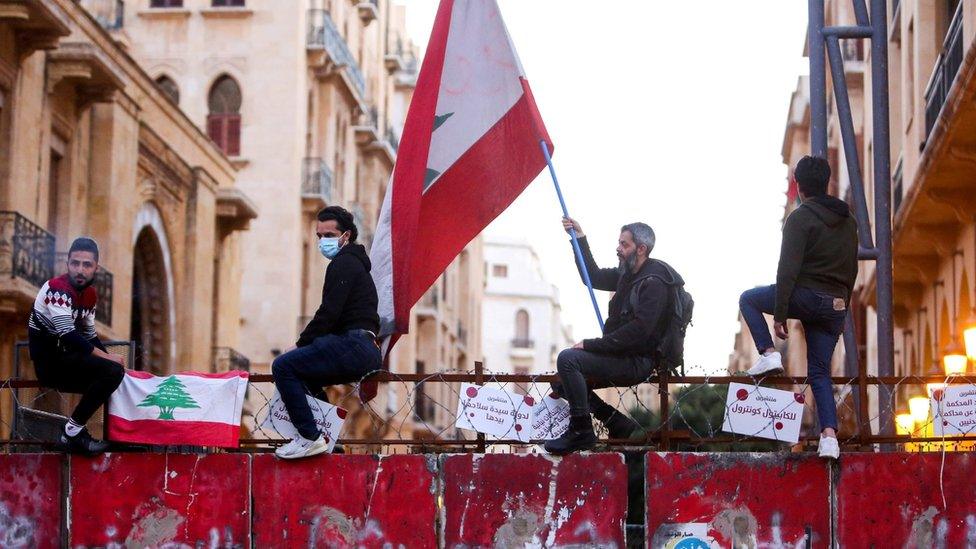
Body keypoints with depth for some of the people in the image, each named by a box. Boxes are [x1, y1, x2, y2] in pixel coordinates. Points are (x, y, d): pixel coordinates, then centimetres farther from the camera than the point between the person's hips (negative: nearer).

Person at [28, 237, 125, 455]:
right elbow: (69, 336, -25)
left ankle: (77, 432, 10)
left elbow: (89, 335, 18)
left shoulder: (90, 294, 11)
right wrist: (107, 357, -21)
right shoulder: (57, 289, -17)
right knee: (113, 371, -25)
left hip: (68, 359, 9)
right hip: (50, 362, -9)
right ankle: (72, 433, -20)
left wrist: (111, 360, 4)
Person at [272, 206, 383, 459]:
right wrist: (305, 344, 16)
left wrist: (301, 344, -5)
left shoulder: (343, 264, -5)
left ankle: (310, 437, -19)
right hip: (367, 351, 11)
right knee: (301, 371, 27)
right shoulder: (354, 262, 28)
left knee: (283, 366, -15)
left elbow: (329, 313, -14)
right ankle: (327, 433, 21)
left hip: (353, 347, -11)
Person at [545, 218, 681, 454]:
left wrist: (591, 345, -23)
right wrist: (580, 238, 20)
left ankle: (581, 432, -20)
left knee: (568, 359, -24)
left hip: (637, 362, -10)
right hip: (622, 356, 10)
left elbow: (638, 330, -26)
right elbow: (595, 278, 27)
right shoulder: (628, 273, 13)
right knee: (562, 381, 10)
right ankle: (620, 425, 6)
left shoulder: (654, 282, -17)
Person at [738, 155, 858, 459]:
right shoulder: (848, 221, 14)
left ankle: (768, 354, 3)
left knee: (748, 299, 20)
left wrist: (779, 315, -12)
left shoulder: (799, 219, -8)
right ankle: (829, 435, -5)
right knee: (820, 373, 10)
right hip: (835, 306, 6)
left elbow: (788, 270, -15)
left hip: (806, 297, -6)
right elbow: (851, 271, 20)